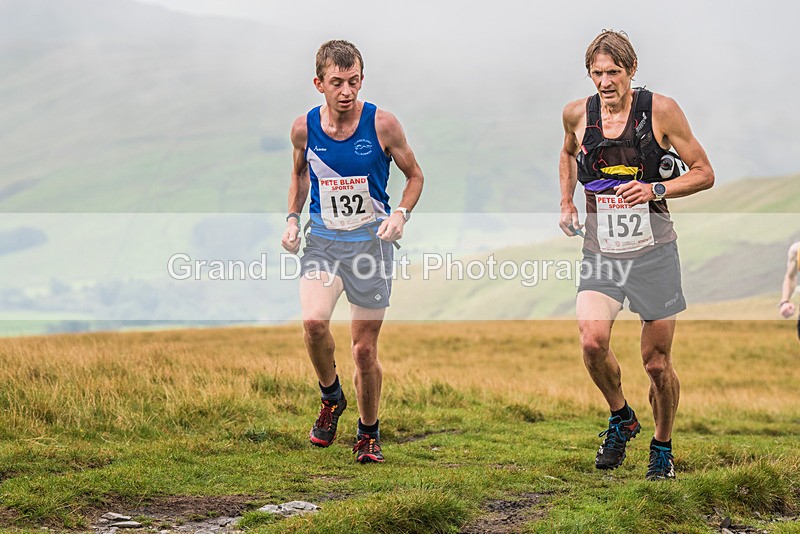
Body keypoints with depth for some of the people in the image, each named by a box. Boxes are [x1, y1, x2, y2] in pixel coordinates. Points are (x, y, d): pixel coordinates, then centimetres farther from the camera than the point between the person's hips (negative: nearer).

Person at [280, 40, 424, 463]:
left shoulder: (382, 125, -11)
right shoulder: (304, 128, -5)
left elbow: (414, 175, 3)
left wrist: (401, 214, -14)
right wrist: (292, 218, 3)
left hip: (370, 241, -1)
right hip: (322, 241, 1)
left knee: (365, 349, 2)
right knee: (314, 321, -25)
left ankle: (369, 433, 25)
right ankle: (331, 397, 4)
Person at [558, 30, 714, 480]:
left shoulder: (661, 110, -7)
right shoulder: (578, 114, 2)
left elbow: (704, 173, -1)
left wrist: (656, 190, -16)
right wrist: (567, 203, 13)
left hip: (654, 252, -2)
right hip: (600, 254, 2)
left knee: (658, 362, 3)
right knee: (593, 342, -21)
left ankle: (663, 447, 28)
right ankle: (621, 418, 8)